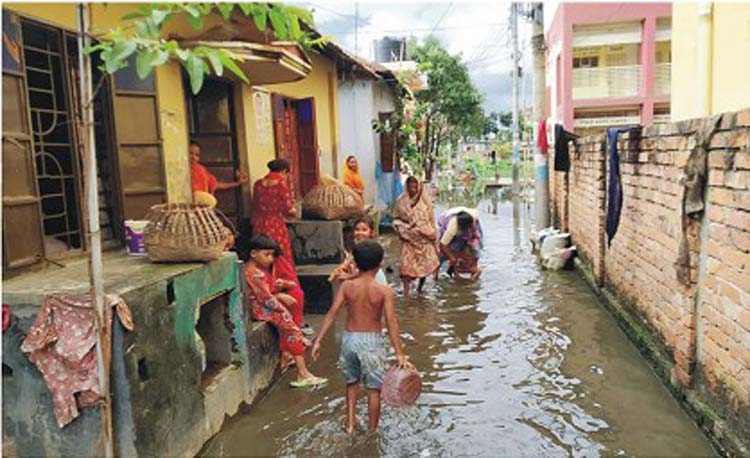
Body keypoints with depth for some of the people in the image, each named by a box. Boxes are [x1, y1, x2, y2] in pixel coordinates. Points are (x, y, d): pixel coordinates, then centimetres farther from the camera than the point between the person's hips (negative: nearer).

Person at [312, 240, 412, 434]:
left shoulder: (347, 286, -5)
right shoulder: (384, 290, -11)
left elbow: (332, 314, -8)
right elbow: (391, 323, -16)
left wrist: (318, 341, -3)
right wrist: (400, 354, -15)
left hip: (349, 338, 3)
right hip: (372, 341, -3)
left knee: (351, 383, 25)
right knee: (374, 389, 12)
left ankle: (350, 425, 27)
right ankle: (371, 431, 22)